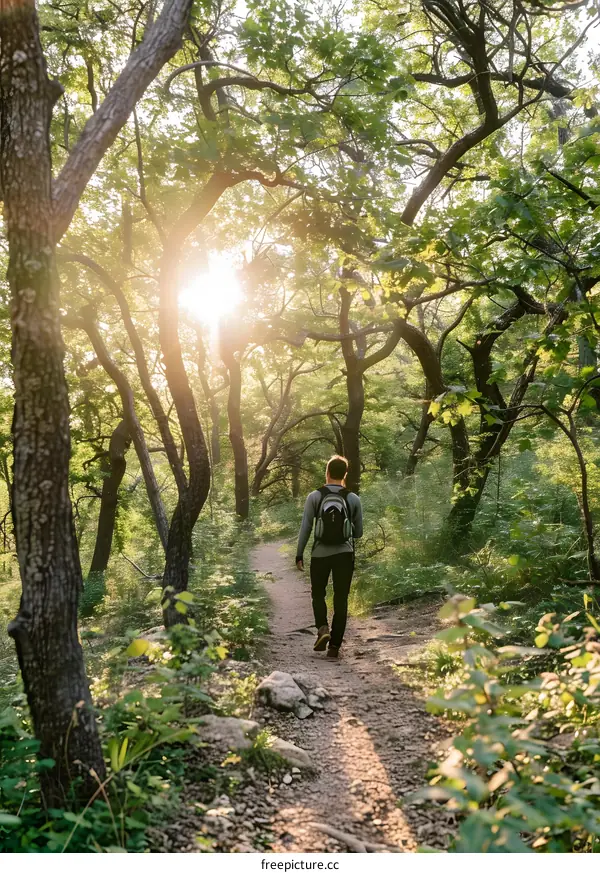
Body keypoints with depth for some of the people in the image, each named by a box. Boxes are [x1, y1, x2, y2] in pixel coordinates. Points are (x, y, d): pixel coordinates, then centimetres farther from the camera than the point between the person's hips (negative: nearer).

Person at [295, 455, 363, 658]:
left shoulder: (314, 497, -3)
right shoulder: (353, 499, 1)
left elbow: (305, 527, -5)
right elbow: (358, 533, 7)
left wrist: (299, 554, 2)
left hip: (320, 554, -1)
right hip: (344, 554, 1)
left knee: (318, 594, 18)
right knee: (341, 599, 9)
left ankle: (322, 628, -5)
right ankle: (334, 645, 7)